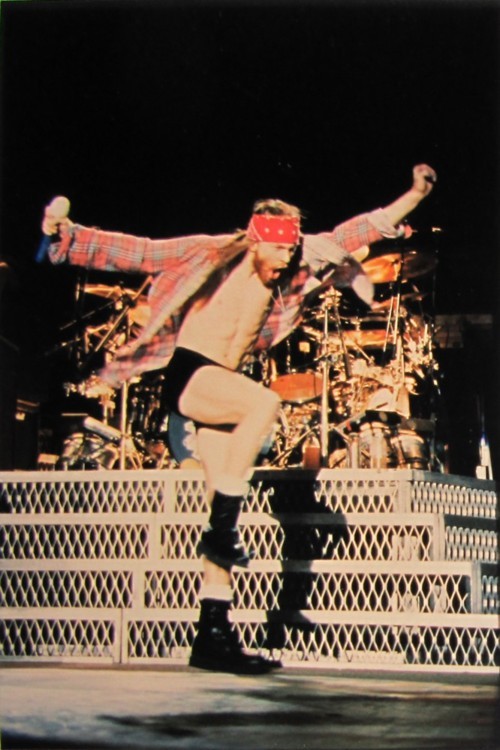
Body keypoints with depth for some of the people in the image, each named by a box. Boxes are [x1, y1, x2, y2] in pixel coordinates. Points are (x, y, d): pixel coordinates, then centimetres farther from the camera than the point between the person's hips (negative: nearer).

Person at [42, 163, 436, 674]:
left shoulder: (296, 268, 5)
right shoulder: (211, 254, -7)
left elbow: (357, 232, 9)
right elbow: (136, 252, -7)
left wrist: (414, 195, 5)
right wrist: (66, 235, -15)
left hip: (222, 386, 6)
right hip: (185, 373, -6)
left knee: (226, 508, -1)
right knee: (265, 401, -33)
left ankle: (214, 634, 1)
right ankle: (222, 529, -24)